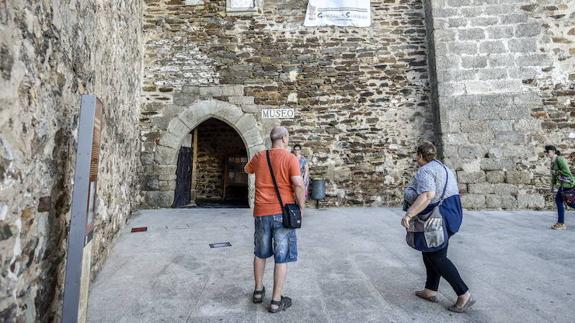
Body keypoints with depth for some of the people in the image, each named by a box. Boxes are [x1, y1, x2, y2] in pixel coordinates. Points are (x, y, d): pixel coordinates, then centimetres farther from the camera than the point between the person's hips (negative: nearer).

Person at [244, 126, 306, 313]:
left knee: (260, 254, 21)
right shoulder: (290, 158, -8)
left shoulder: (259, 157, 5)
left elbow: (247, 169, 26)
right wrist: (301, 208, -6)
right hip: (283, 213, -4)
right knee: (282, 258, 7)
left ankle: (258, 291, 35)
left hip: (261, 213, 5)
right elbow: (298, 185, -18)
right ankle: (276, 301, 15)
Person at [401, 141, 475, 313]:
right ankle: (431, 290, 26)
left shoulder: (424, 171, -17)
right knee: (430, 253, 18)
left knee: (437, 258, 1)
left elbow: (427, 195, -32)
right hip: (451, 214, 10)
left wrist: (409, 214, -34)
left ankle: (464, 295, 6)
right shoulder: (443, 167, 14)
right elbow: (450, 192, 20)